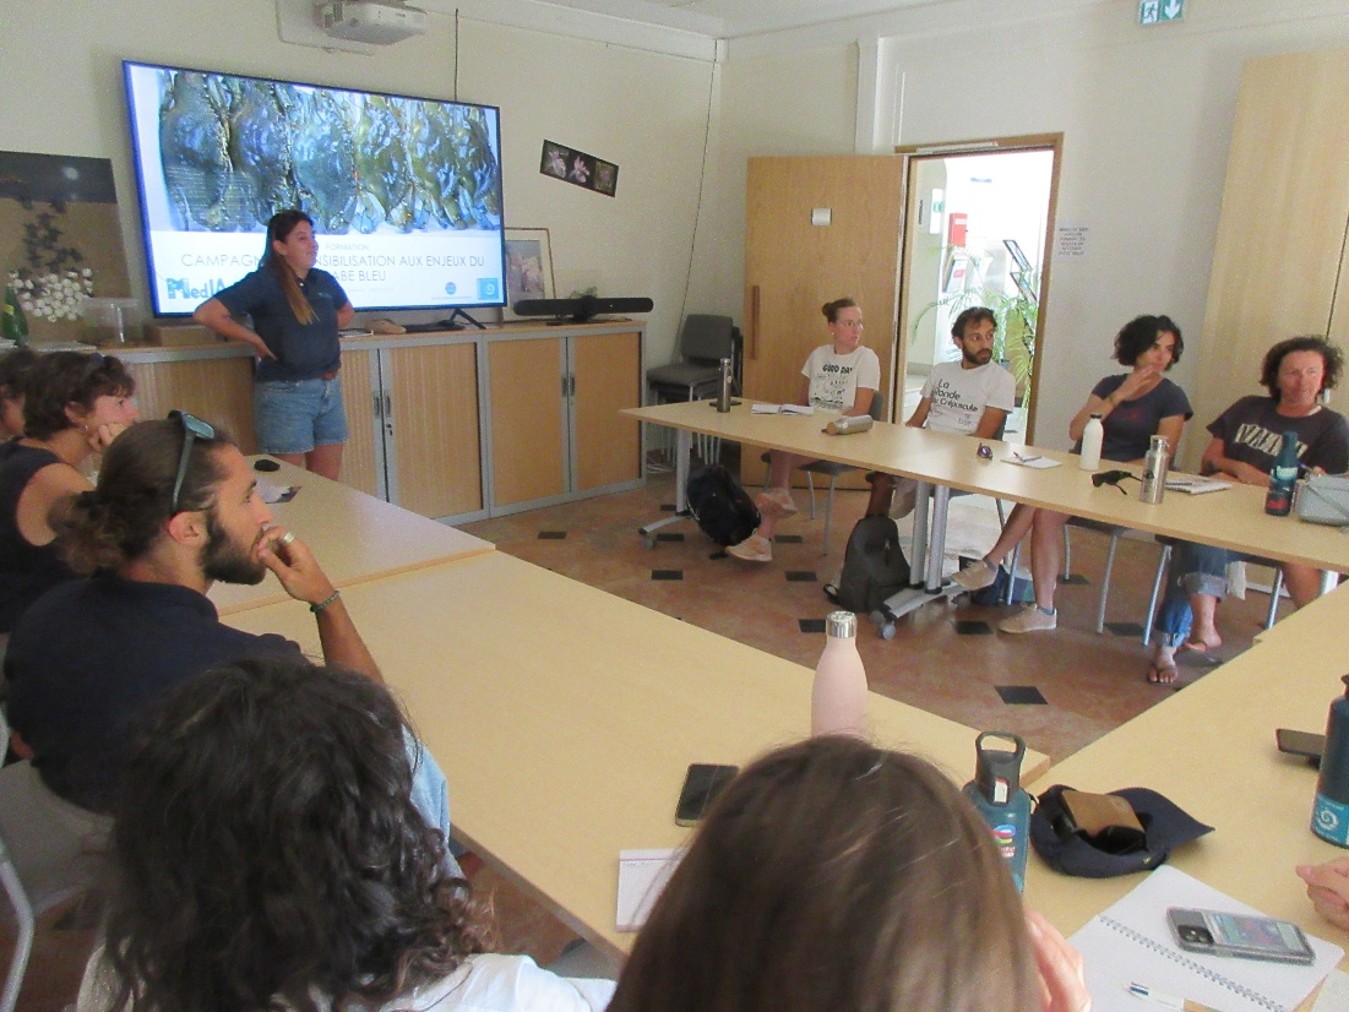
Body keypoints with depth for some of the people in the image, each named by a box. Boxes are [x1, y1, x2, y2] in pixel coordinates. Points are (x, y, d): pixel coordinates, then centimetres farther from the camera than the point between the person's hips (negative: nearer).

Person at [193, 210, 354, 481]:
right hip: (286, 393, -6)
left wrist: (323, 331, 10)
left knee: (327, 483, 11)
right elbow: (205, 314, -17)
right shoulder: (264, 282, -11)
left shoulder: (323, 281, 6)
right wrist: (256, 339, -12)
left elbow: (347, 312, 28)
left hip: (329, 388, 6)